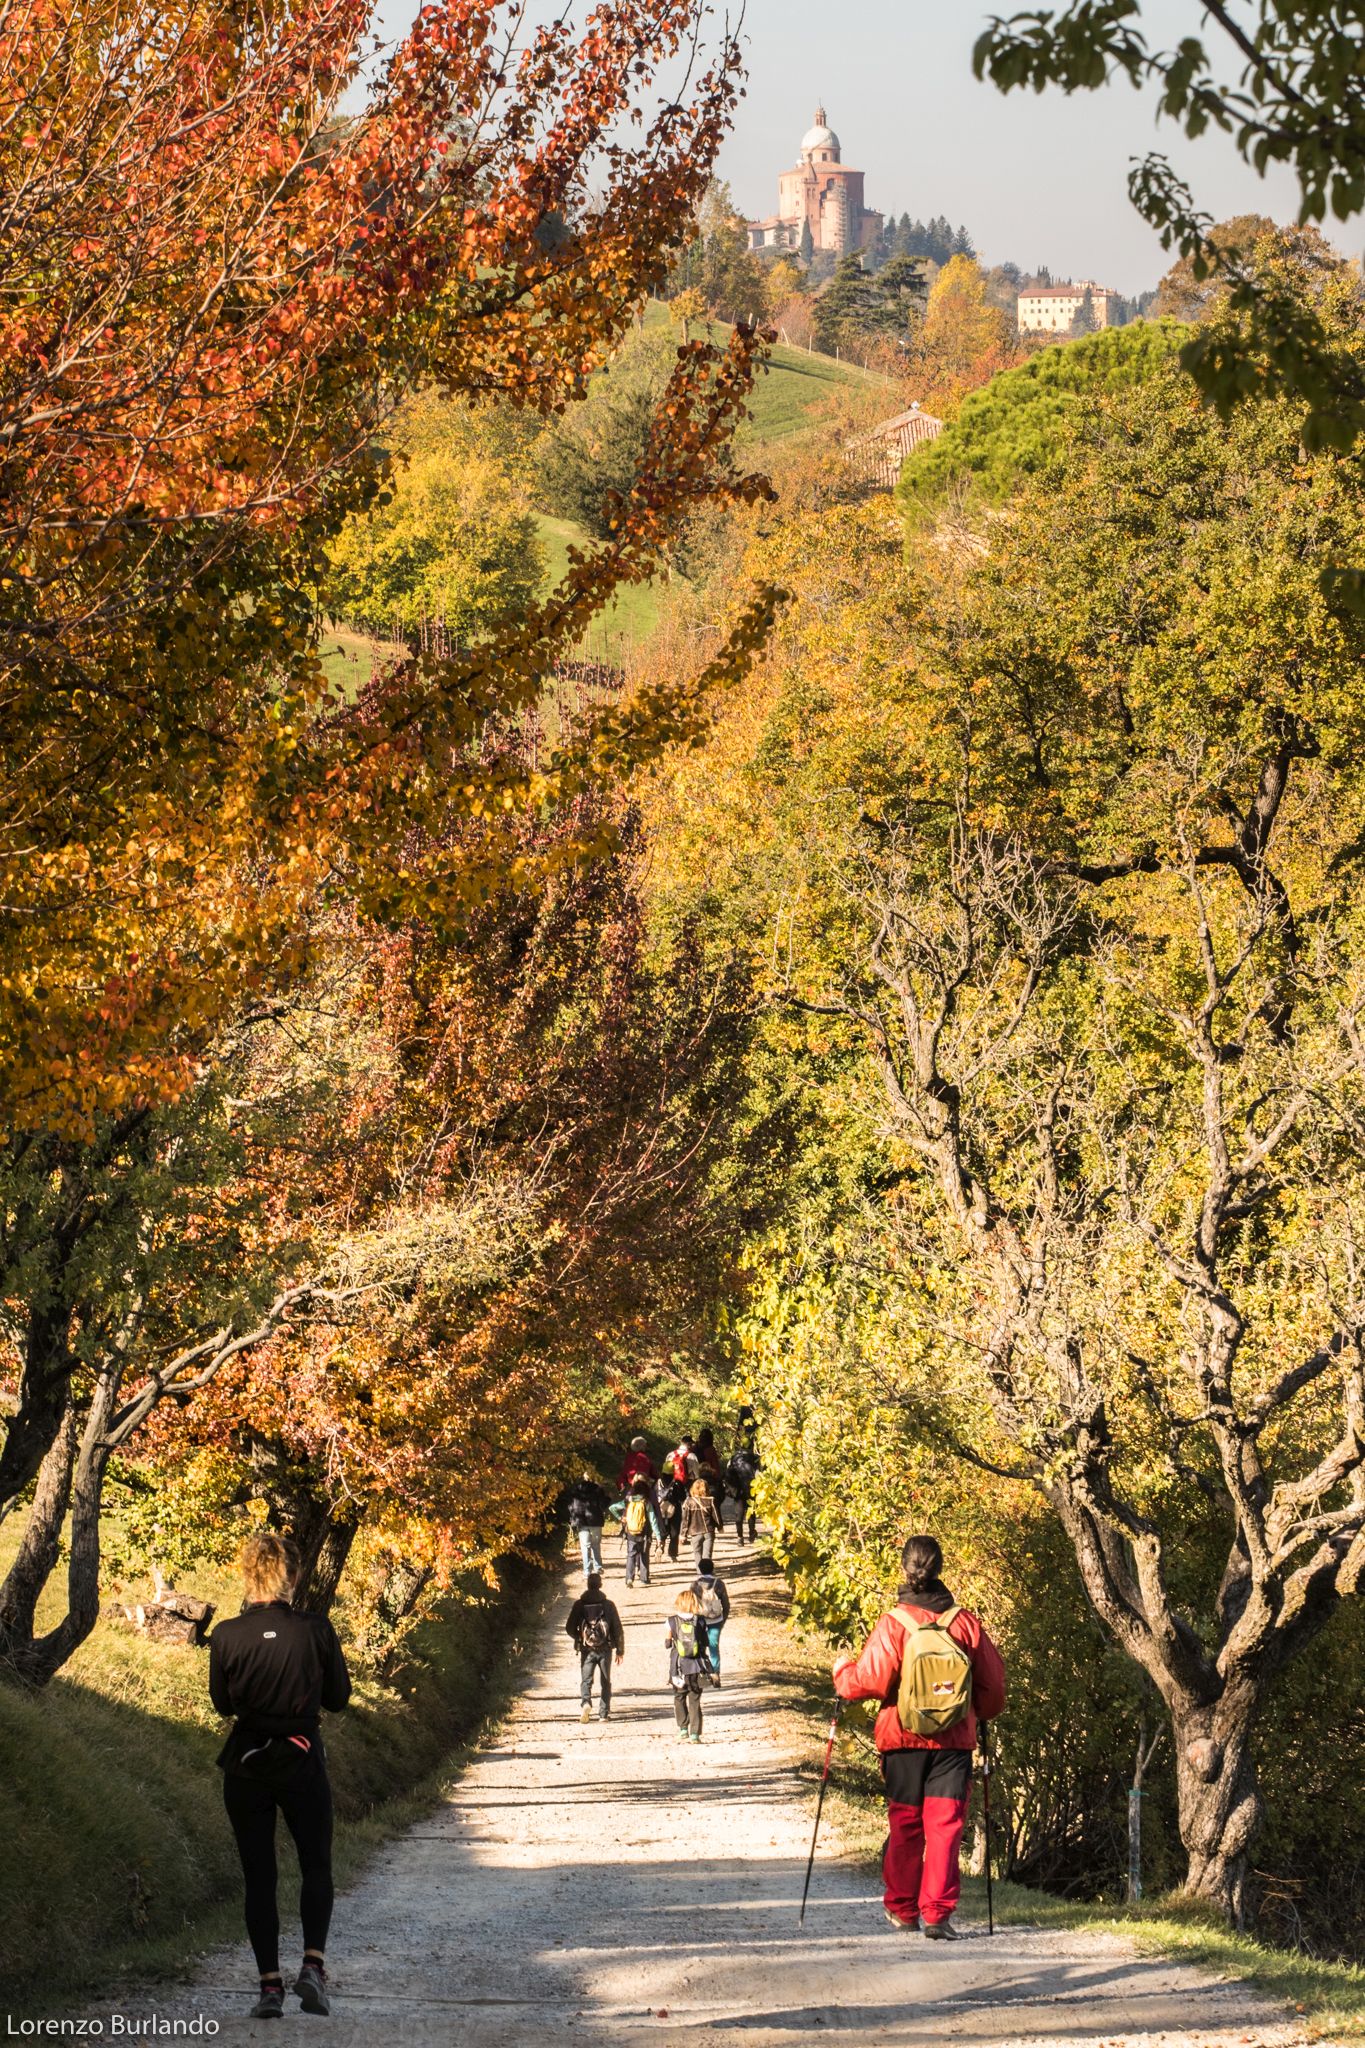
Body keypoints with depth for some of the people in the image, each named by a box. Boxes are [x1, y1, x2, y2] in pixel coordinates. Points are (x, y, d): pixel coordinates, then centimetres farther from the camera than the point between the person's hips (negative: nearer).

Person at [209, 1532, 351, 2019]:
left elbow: (223, 1704, 3)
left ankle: (270, 1984, 3)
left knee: (258, 1876, 8)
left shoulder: (227, 1636, -8)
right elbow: (339, 1697, 0)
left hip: (246, 1764, 0)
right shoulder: (315, 1629, -10)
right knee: (316, 1866, 14)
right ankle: (313, 1962, -6)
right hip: (303, 1760, 0)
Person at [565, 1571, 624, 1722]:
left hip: (587, 1649, 0)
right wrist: (620, 1650, 7)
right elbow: (618, 1629, -2)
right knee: (605, 1683, 11)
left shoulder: (579, 1605, -2)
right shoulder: (608, 1605, -3)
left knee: (586, 1680, 5)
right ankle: (604, 1713, 11)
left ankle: (586, 1702, -22)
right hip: (605, 1650, 0)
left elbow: (569, 1629, 1)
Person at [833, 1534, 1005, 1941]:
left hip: (904, 1739, -1)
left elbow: (871, 1679, -14)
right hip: (955, 1740, 1)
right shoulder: (966, 1622, 0)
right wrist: (981, 1715, 27)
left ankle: (902, 1907, 21)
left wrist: (842, 1670, 7)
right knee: (946, 1824, 0)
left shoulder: (893, 1623, -9)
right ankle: (937, 1912, -10)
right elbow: (993, 1683, 7)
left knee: (905, 1823, 12)